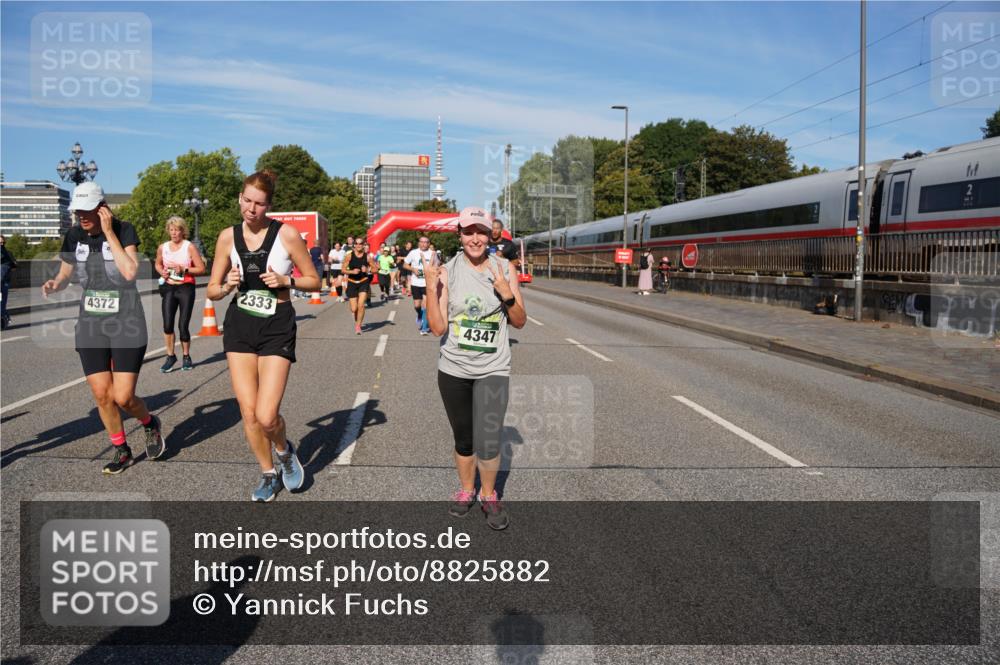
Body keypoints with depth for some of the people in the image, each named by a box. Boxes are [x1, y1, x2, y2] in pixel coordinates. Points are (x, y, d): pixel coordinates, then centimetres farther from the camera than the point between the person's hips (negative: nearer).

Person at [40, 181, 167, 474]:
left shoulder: (124, 230, -9)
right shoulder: (73, 236, 2)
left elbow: (130, 272, -22)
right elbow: (65, 275, 13)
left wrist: (109, 233, -20)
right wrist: (54, 284, -10)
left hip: (126, 324, -4)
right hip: (90, 326, 4)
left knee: (123, 397, -7)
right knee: (101, 395, 4)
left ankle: (150, 423, 25)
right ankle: (122, 451, 23)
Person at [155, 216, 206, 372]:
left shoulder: (190, 247, -4)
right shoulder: (162, 247, 8)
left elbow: (201, 269, -5)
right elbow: (158, 264, 25)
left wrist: (184, 269, -17)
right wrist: (161, 272, 3)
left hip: (186, 288, -3)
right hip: (168, 288, 3)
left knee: (183, 325, -2)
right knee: (167, 325, -7)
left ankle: (186, 356, 18)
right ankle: (170, 356, 10)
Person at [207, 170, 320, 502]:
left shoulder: (287, 234, -8)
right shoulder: (228, 236, 2)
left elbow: (314, 281, 1)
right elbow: (212, 290, 9)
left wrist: (286, 280, -17)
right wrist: (227, 286, -13)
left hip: (277, 327, -3)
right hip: (239, 325, 3)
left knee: (266, 416, -12)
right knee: (248, 412, 2)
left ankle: (285, 451, 23)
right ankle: (268, 473, 26)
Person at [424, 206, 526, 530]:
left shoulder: (504, 268, -1)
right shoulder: (447, 272, -4)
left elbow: (520, 322, 3)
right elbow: (438, 327, -9)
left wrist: (507, 295, -14)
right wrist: (431, 287, -19)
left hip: (492, 370, -1)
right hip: (453, 369, 1)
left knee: (488, 444, -10)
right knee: (463, 439, 15)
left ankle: (489, 495, 17)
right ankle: (466, 490, 39)